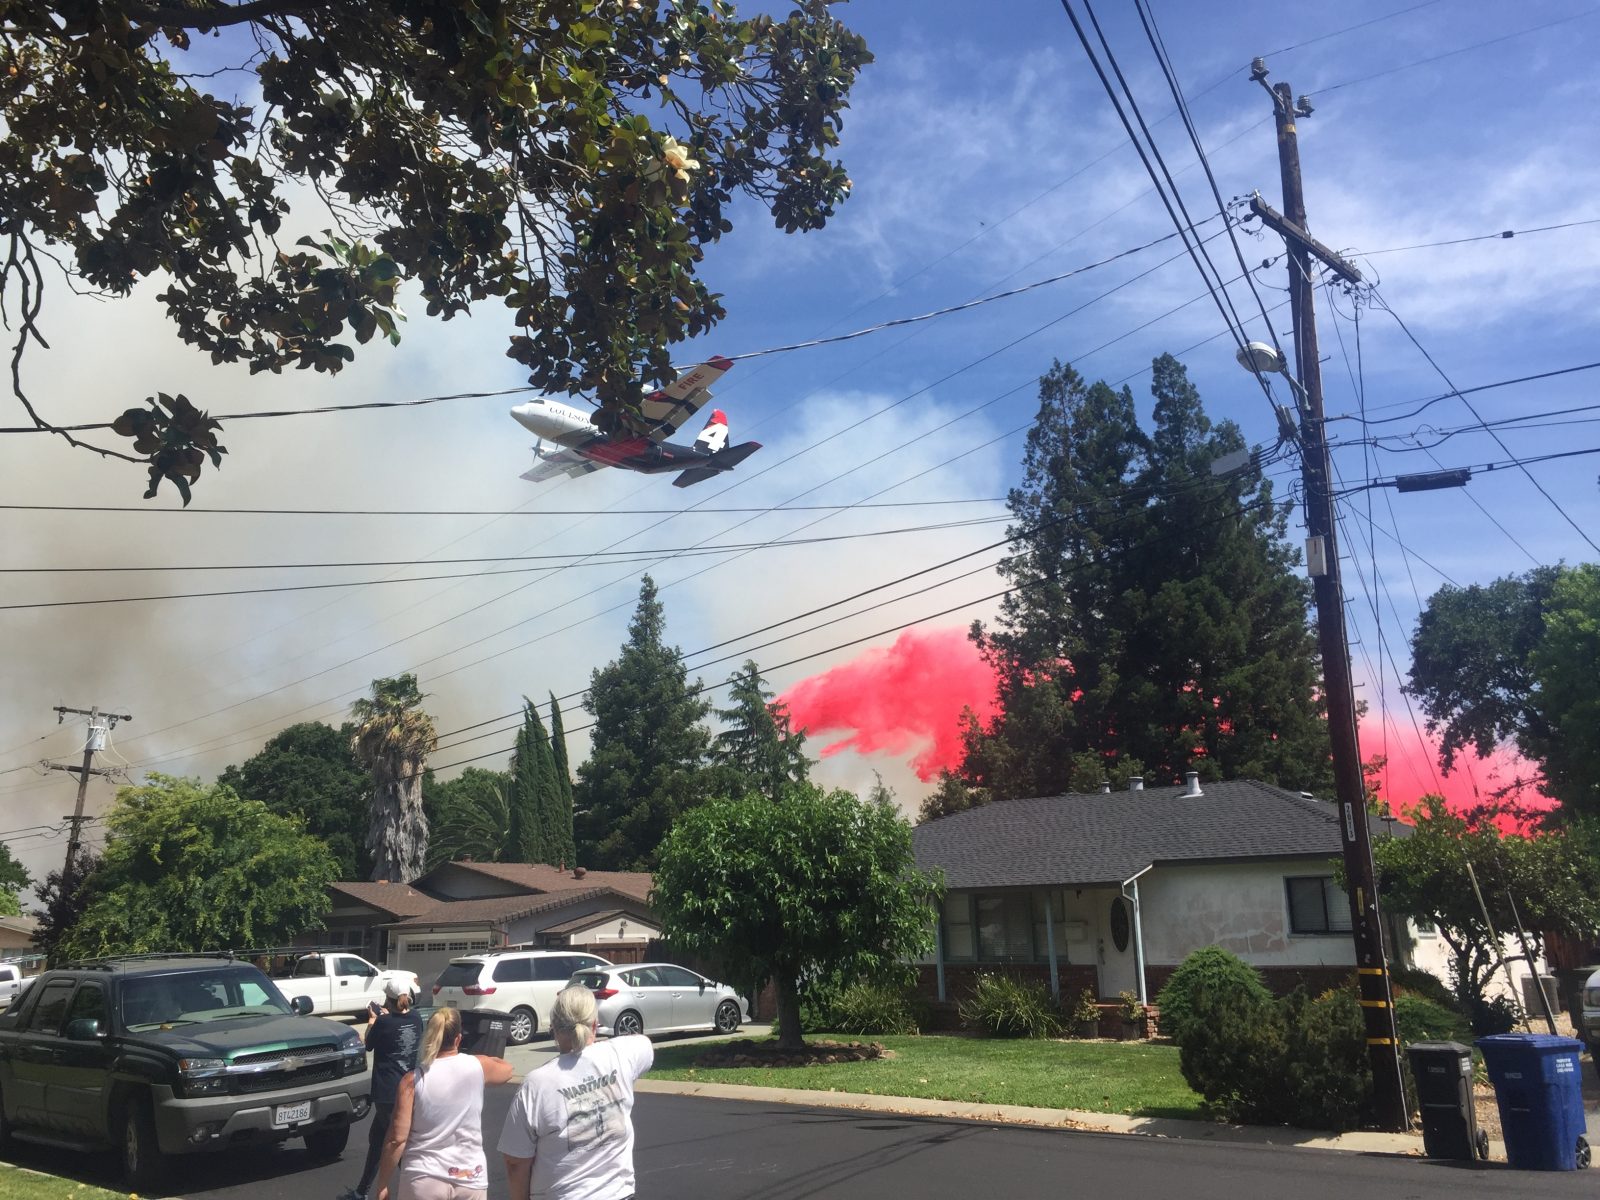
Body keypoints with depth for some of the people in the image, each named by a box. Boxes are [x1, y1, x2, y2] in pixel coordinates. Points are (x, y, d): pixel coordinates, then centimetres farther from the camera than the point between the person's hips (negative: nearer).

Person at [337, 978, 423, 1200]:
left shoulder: (384, 1023, -14)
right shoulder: (415, 1019, 2)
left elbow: (369, 1045, 3)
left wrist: (372, 1020, 15)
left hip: (389, 1093, -7)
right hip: (410, 1089, 7)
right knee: (376, 1139, 21)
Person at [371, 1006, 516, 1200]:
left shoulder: (413, 1081, -10)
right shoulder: (478, 1066, -4)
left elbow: (397, 1139, -10)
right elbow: (507, 1070, 18)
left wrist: (382, 1184, 1)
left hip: (424, 1180, -2)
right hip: (470, 1179, 2)